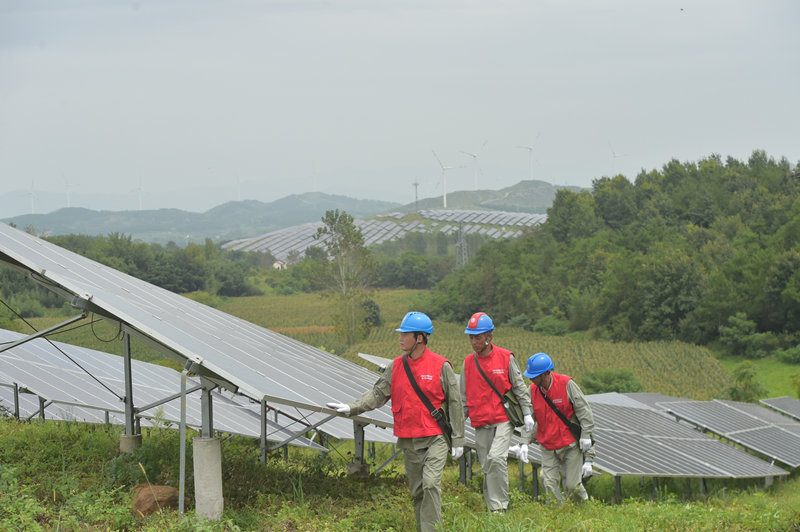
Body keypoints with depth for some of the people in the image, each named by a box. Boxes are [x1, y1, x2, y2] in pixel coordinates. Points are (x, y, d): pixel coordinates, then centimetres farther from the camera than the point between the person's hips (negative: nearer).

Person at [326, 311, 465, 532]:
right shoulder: (396, 366, 8)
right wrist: (352, 408, -8)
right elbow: (379, 393, 7)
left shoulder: (441, 366, -7)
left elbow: (455, 403, -3)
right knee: (417, 490, 10)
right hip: (408, 440, 5)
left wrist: (458, 439, -3)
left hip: (435, 439, -5)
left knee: (431, 483, -19)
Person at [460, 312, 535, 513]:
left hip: (503, 419, -4)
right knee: (487, 467, 5)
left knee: (496, 458, -21)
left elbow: (519, 387, 5)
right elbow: (464, 396, 14)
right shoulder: (468, 362, 7)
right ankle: (493, 507, 14)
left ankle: (500, 505, -14)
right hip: (480, 424, 4)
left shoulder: (506, 358, -1)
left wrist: (527, 413, 2)